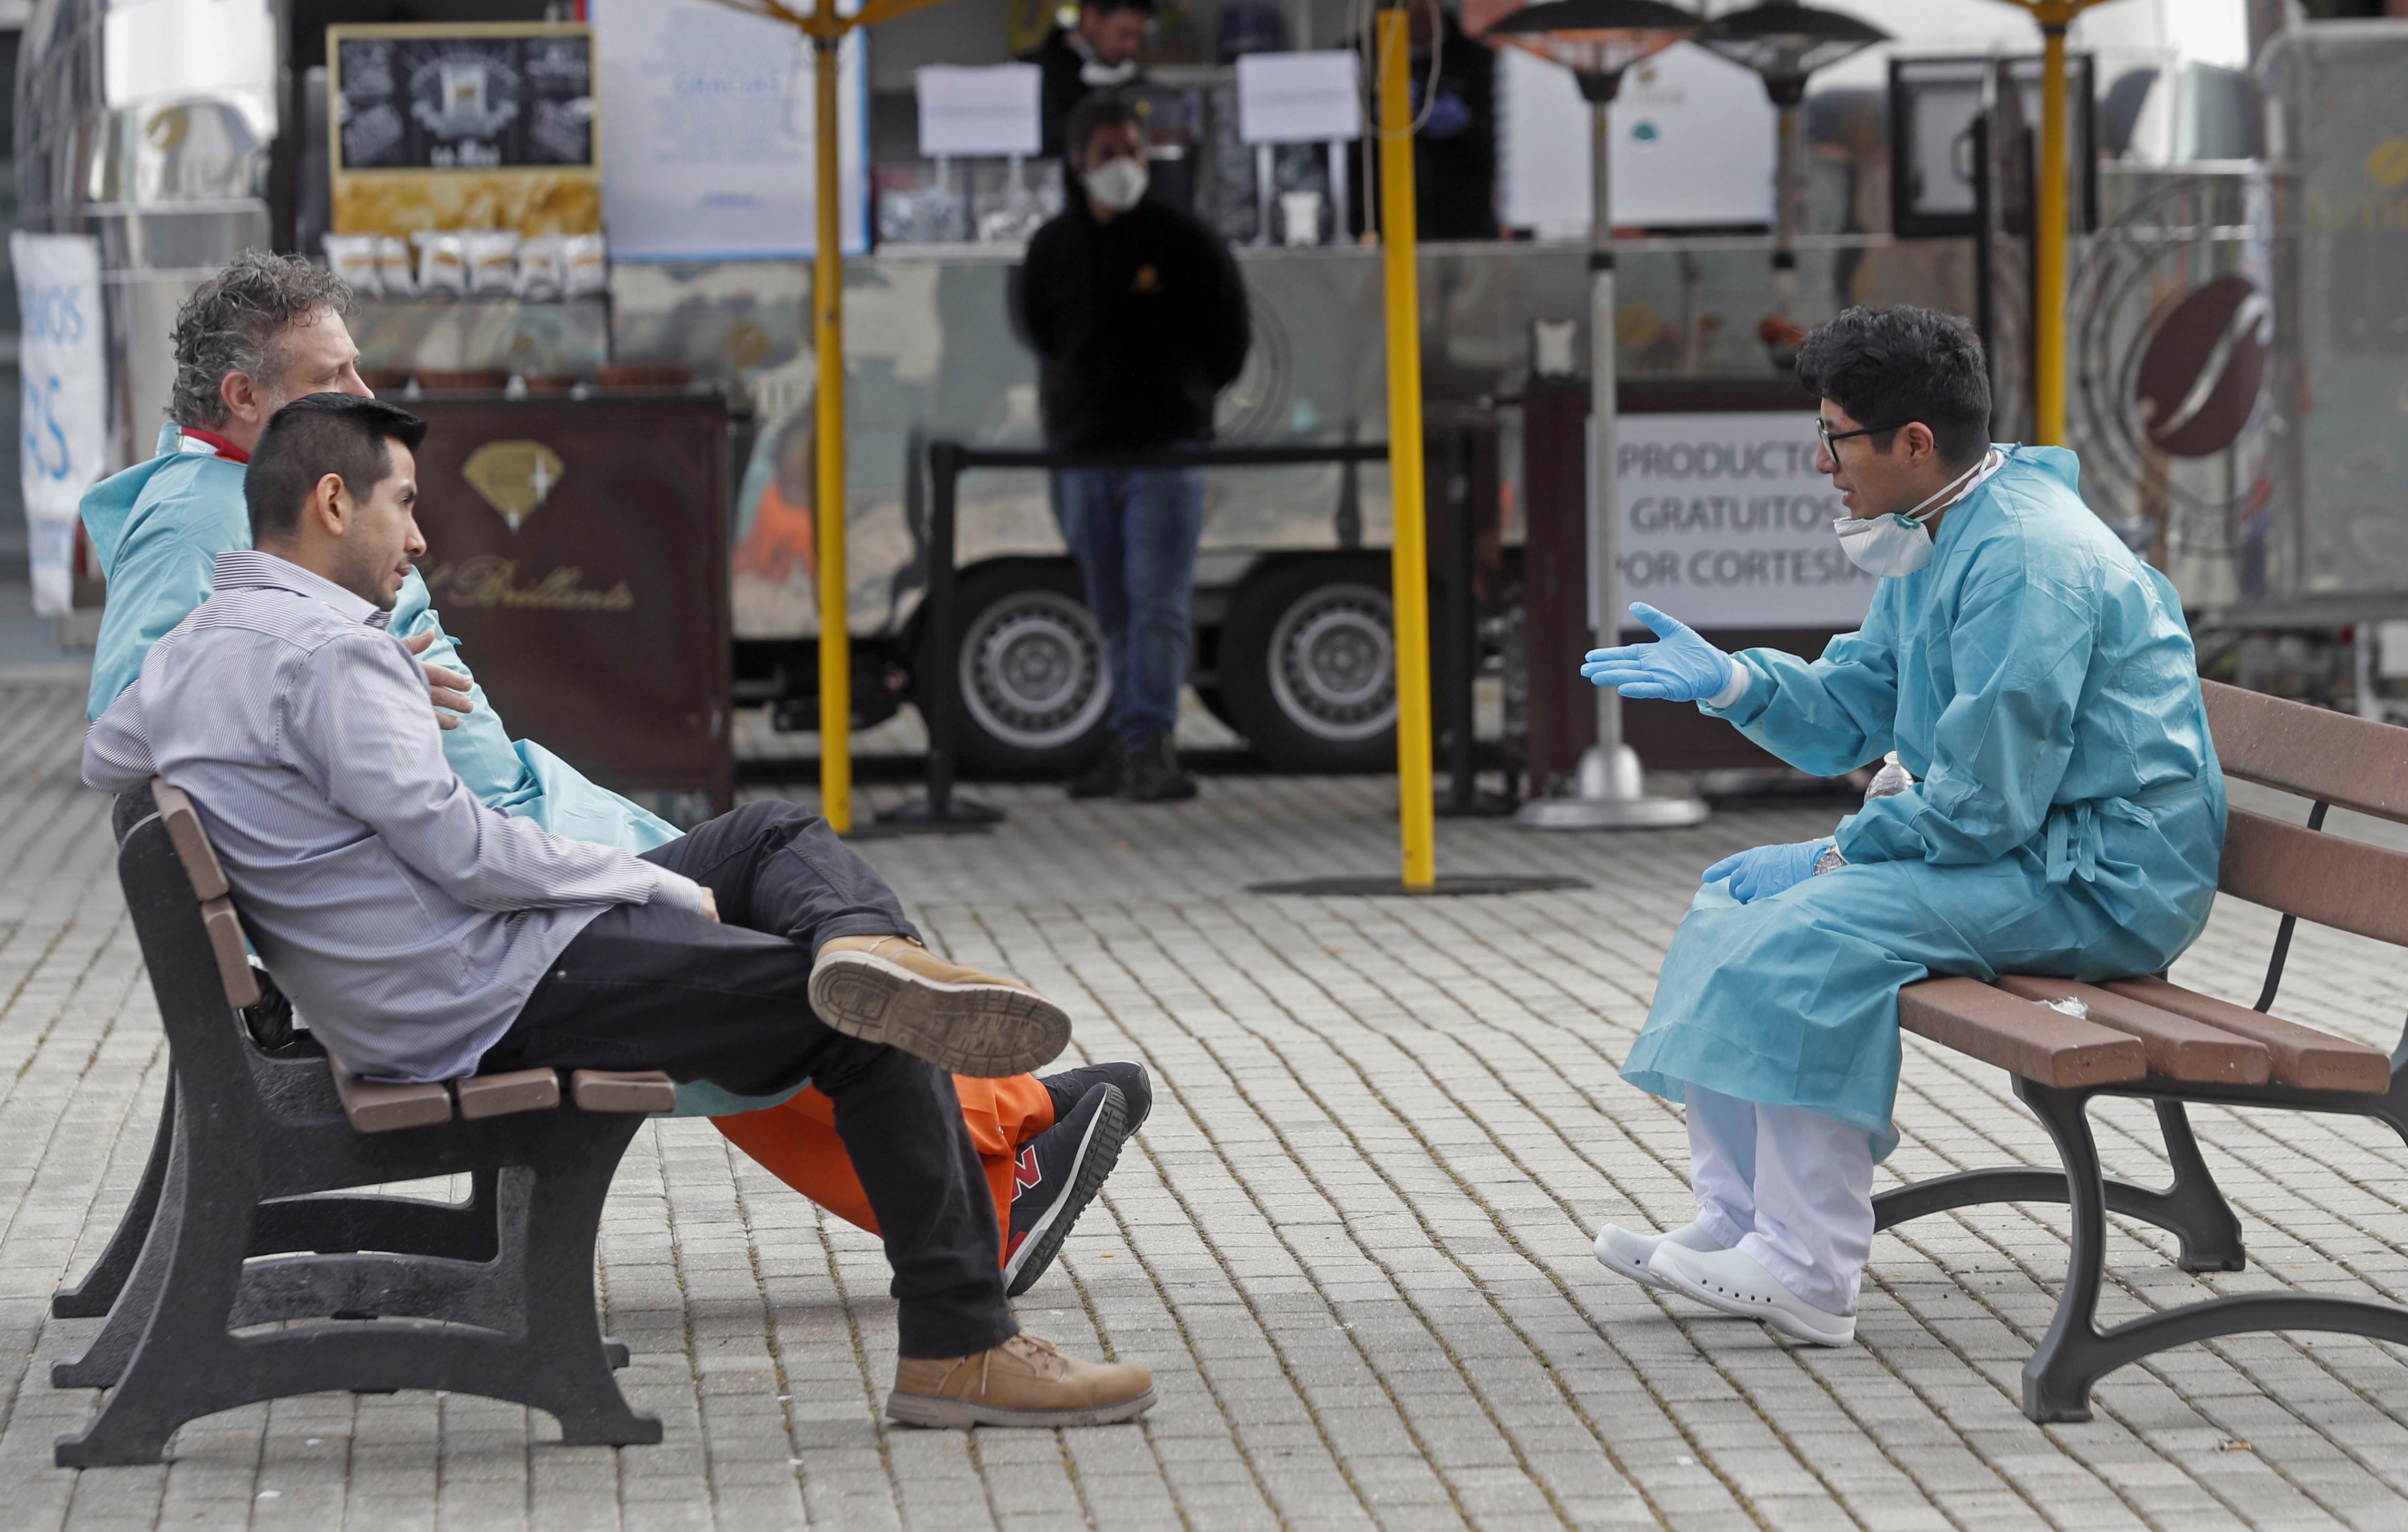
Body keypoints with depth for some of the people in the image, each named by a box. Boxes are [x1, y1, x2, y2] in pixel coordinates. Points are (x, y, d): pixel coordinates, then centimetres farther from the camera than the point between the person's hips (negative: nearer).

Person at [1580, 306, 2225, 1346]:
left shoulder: (2024, 560, -23)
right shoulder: (1936, 540, 10)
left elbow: (1982, 803, -26)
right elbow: (1849, 713, 16)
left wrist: (1832, 858, -15)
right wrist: (1728, 683, -1)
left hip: (2102, 882, -11)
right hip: (2023, 845, 11)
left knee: (1813, 933, -26)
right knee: (1739, 902, 8)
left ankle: (1809, 1275, -22)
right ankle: (1738, 1227, 6)